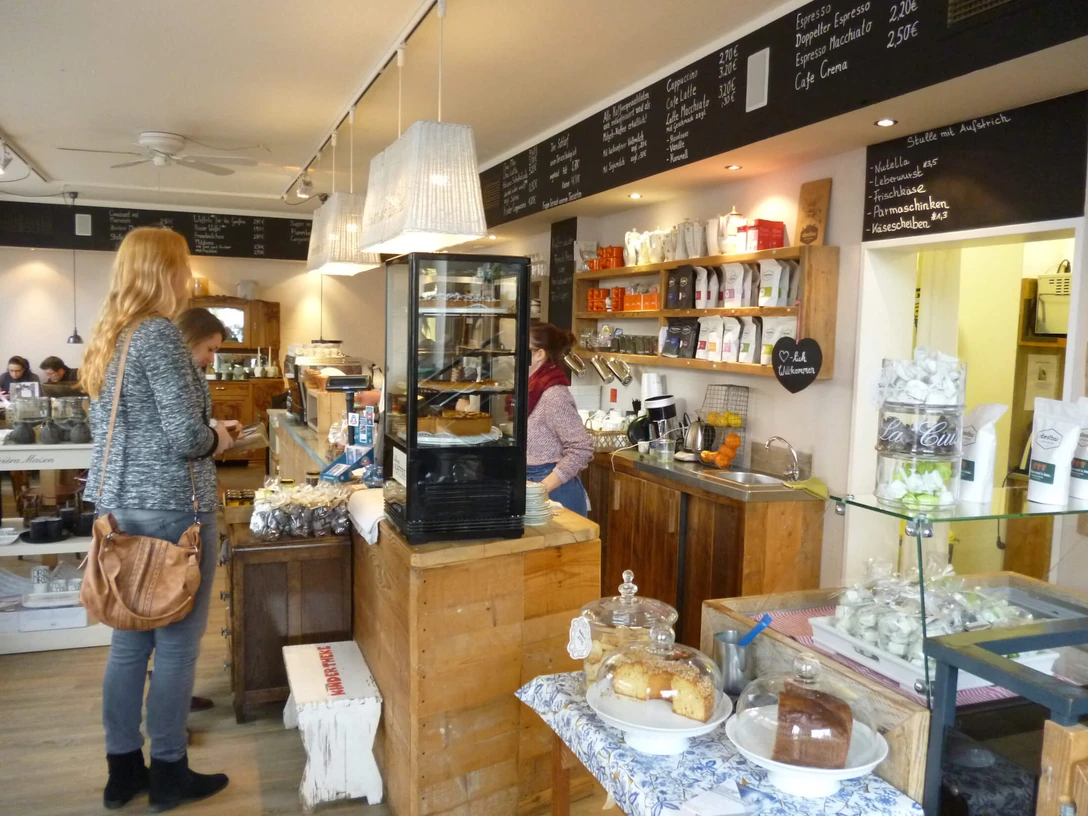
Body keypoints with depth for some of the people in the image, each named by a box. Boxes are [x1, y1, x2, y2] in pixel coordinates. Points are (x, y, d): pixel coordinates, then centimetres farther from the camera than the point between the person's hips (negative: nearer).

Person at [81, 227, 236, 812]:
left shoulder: (107, 337, 12)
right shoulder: (159, 334, -15)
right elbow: (186, 436, -22)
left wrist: (203, 431, 17)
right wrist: (217, 438, -2)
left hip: (118, 506, 9)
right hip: (171, 510, -9)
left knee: (129, 641, 16)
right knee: (176, 645, 5)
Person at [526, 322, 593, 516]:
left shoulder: (554, 395, -18)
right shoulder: (537, 389, 6)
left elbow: (582, 449, -22)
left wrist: (540, 489, -21)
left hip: (554, 492, -8)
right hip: (533, 483, 8)